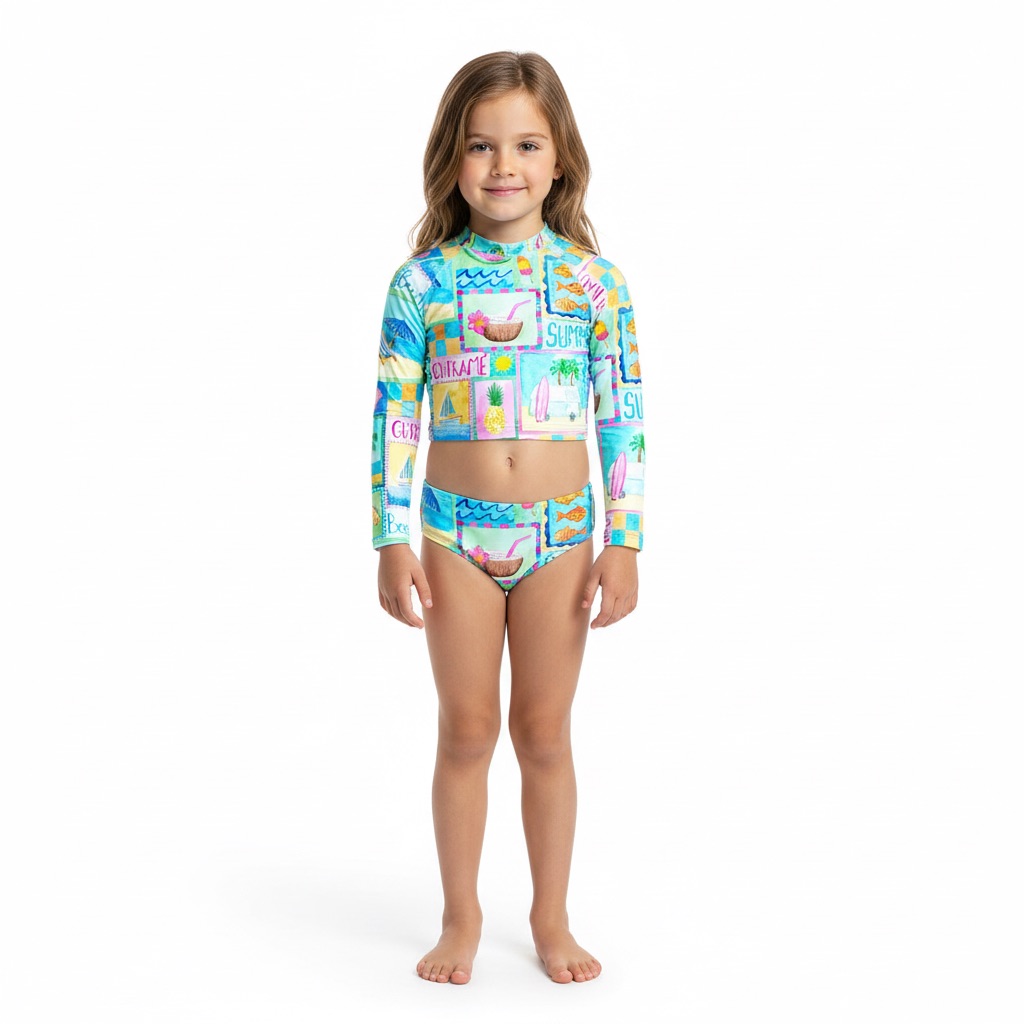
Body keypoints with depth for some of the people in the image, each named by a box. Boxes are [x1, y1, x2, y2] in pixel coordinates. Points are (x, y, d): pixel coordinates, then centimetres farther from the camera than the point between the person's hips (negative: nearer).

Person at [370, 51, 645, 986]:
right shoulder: (422, 282, -3)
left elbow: (623, 419, 0)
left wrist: (625, 544, -3)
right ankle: (461, 917, 26)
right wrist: (391, 541, -4)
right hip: (455, 533, 0)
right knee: (466, 731, 9)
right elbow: (394, 416, -1)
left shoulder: (595, 282, -2)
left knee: (544, 733, 9)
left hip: (561, 535, 0)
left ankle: (552, 917, 27)